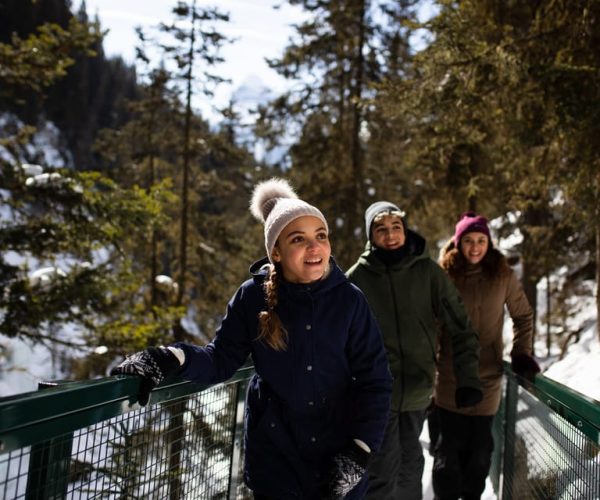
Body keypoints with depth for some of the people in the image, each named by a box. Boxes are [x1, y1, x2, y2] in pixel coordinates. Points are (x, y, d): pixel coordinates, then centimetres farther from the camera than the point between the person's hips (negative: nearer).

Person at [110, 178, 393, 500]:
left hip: (340, 452, 1)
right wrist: (172, 359, -23)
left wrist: (359, 451, -11)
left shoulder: (348, 299, -8)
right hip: (275, 454, 0)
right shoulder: (253, 297, -8)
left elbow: (374, 380, -5)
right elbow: (221, 359, -4)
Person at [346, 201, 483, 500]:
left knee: (410, 463, 15)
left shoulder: (428, 271, -1)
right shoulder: (358, 277, -3)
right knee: (382, 472, -3)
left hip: (417, 389, 2)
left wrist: (468, 378, -7)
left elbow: (460, 326, 0)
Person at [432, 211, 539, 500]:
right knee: (450, 443, 3)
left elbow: (523, 316, 9)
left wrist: (521, 354, 1)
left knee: (479, 443, 10)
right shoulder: (444, 276, -4)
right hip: (450, 376, -1)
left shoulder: (503, 276, -2)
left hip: (487, 376, 1)